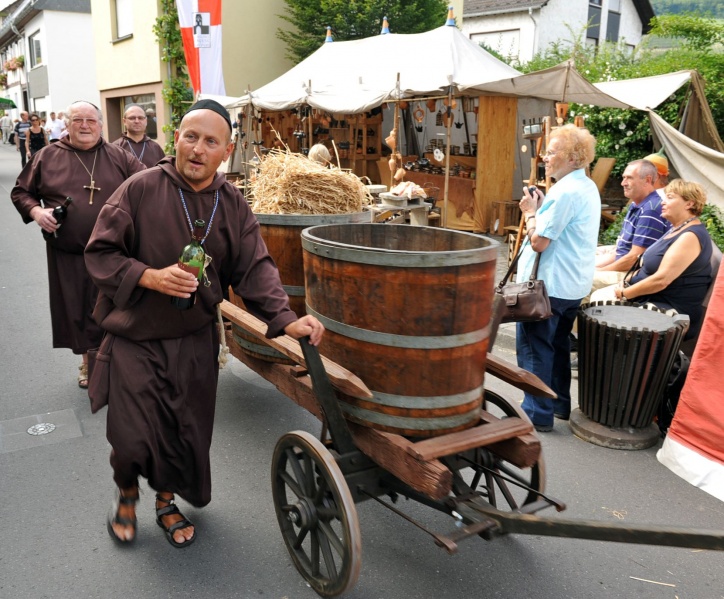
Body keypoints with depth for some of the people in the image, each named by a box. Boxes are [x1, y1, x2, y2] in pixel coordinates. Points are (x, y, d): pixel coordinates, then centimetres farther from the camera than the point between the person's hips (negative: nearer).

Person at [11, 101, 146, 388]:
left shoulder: (120, 157, 3)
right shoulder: (47, 157, 3)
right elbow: (20, 191, 10)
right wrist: (36, 211, -9)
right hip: (67, 255, 1)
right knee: (76, 311, 11)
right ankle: (87, 361, 31)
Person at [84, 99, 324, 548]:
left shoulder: (234, 205, -1)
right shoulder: (140, 189, -9)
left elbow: (255, 269, -6)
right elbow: (100, 252, -6)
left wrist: (286, 319, -20)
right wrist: (150, 277, -22)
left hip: (196, 339, 3)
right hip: (136, 335, -2)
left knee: (189, 434, 10)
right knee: (133, 438, -3)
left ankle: (167, 499, 39)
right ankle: (127, 492, 32)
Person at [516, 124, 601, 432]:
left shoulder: (565, 191, -20)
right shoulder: (588, 188, 12)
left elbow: (539, 242, -22)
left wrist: (530, 212, -7)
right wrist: (542, 208, 7)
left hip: (548, 285, -10)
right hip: (573, 284, 10)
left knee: (534, 348, 0)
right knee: (557, 344, 19)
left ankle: (538, 413, 7)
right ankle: (559, 404, 29)